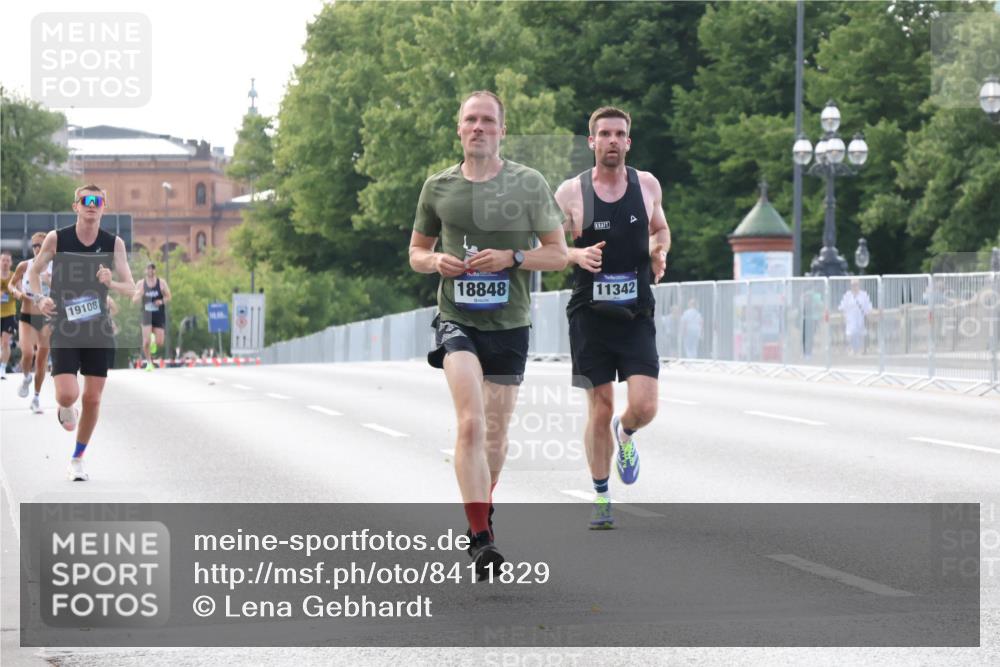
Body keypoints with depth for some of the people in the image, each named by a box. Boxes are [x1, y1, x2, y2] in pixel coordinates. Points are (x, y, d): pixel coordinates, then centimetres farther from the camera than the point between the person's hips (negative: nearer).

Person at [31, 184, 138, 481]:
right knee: (68, 395, -17)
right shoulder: (56, 239, -6)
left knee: (92, 398, 3)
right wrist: (39, 298, -9)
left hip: (99, 332, 2)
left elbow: (131, 289, -3)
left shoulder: (114, 244, -3)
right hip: (64, 331, -2)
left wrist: (111, 283, -25)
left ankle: (78, 459, 22)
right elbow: (34, 271, 9)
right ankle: (65, 410, 23)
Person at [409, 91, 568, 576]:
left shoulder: (529, 184, 0)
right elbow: (416, 251, 16)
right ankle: (481, 540, -24)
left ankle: (482, 515, 36)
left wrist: (512, 258, -13)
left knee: (494, 435, 10)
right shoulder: (438, 187, 5)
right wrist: (436, 261, -7)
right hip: (456, 319, -1)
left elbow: (559, 253, 4)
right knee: (470, 424, -19)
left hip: (509, 323, 1)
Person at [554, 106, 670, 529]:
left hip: (636, 315, 1)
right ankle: (600, 497, 16)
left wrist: (659, 252, -1)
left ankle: (625, 434, 26)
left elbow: (660, 229, 21)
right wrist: (577, 255, -16)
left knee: (644, 407, -11)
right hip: (589, 315, -1)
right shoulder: (571, 192, -3)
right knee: (599, 410, 2)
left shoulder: (647, 185, 5)